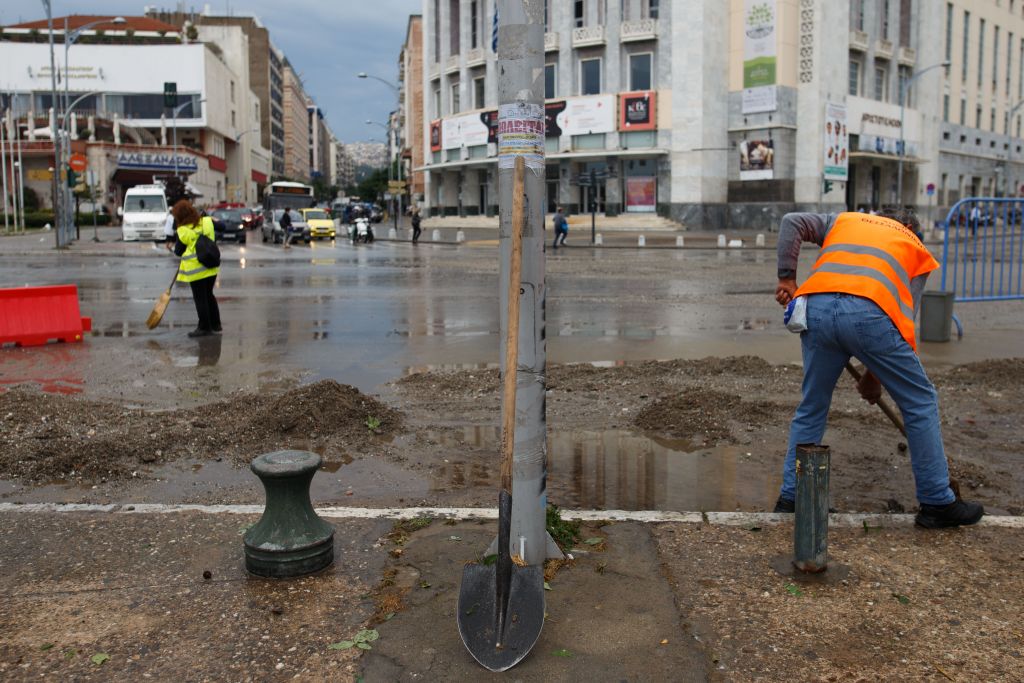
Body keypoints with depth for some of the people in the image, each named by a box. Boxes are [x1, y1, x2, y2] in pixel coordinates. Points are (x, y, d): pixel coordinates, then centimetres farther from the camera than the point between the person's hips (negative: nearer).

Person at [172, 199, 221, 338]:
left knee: (200, 299, 3)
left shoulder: (183, 231, -13)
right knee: (209, 295, 19)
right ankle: (215, 324, 25)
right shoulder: (207, 222, 0)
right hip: (211, 268, 6)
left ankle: (204, 327, 8)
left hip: (195, 270, -6)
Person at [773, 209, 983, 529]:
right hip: (869, 312, -2)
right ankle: (938, 503, 20)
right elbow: (905, 315, 20)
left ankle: (790, 497, 23)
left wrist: (787, 278, 17)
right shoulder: (917, 250, 29)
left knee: (811, 407, 19)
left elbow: (792, 222, 16)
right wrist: (874, 375, 24)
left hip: (816, 309, 3)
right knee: (920, 402, 14)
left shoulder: (843, 220, 35)